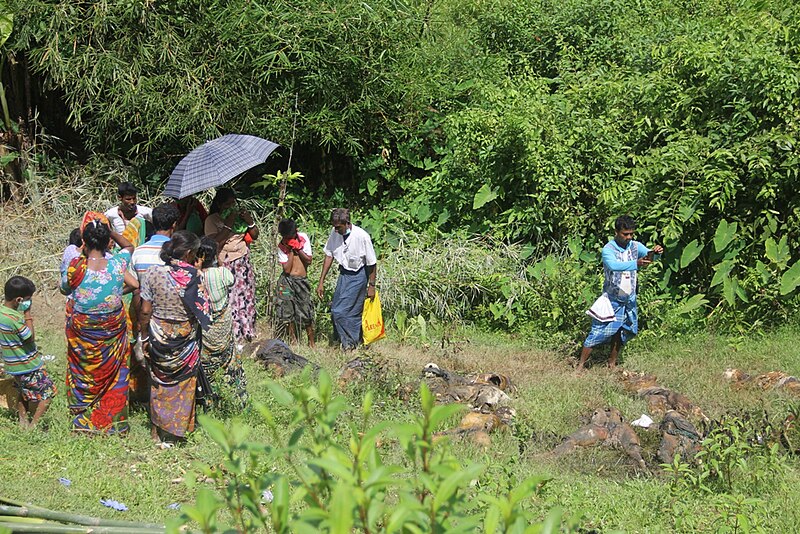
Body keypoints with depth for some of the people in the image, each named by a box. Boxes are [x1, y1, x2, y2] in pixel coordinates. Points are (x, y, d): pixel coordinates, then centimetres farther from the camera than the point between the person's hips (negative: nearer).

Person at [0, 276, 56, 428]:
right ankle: (33, 425, 5)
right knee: (48, 392, 3)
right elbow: (31, 338, -19)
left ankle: (22, 421, 35)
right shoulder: (14, 318, -31)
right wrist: (28, 315, -18)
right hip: (27, 365, -9)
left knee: (23, 393, 28)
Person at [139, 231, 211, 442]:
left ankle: (157, 429, 25)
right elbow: (202, 312, -7)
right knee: (183, 383, 17)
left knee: (159, 382, 18)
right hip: (186, 337, -1)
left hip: (158, 335, 1)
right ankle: (181, 427, 26)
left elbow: (145, 311, -8)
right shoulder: (194, 277, -16)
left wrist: (144, 336, 5)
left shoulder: (153, 273, -12)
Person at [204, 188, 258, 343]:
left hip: (243, 265, 5)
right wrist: (228, 225, -19)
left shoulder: (239, 216, 9)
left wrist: (250, 222, -6)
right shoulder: (212, 220, -5)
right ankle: (230, 336, -3)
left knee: (246, 298, 4)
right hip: (224, 265, -5)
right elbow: (214, 242, -17)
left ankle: (245, 334, 15)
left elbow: (255, 236, 13)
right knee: (228, 301, -9)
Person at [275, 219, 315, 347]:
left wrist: (298, 248, -10)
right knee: (289, 312, 0)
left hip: (302, 280, 0)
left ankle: (311, 343, 12)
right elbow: (287, 269, -11)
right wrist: (291, 250, -12)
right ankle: (293, 340, 16)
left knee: (307, 313, -1)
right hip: (287, 281, 0)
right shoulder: (282, 246, -3)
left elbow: (309, 260, -1)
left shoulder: (304, 238, 0)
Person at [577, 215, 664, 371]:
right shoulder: (608, 249, -18)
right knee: (597, 333, -8)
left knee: (621, 332, 15)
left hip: (629, 300, 5)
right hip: (612, 300, -5)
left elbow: (648, 254, -16)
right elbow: (613, 265, -37)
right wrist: (636, 264, -51)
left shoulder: (635, 246, 0)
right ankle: (580, 366, -3)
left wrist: (656, 252, -40)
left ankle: (612, 363, 33)